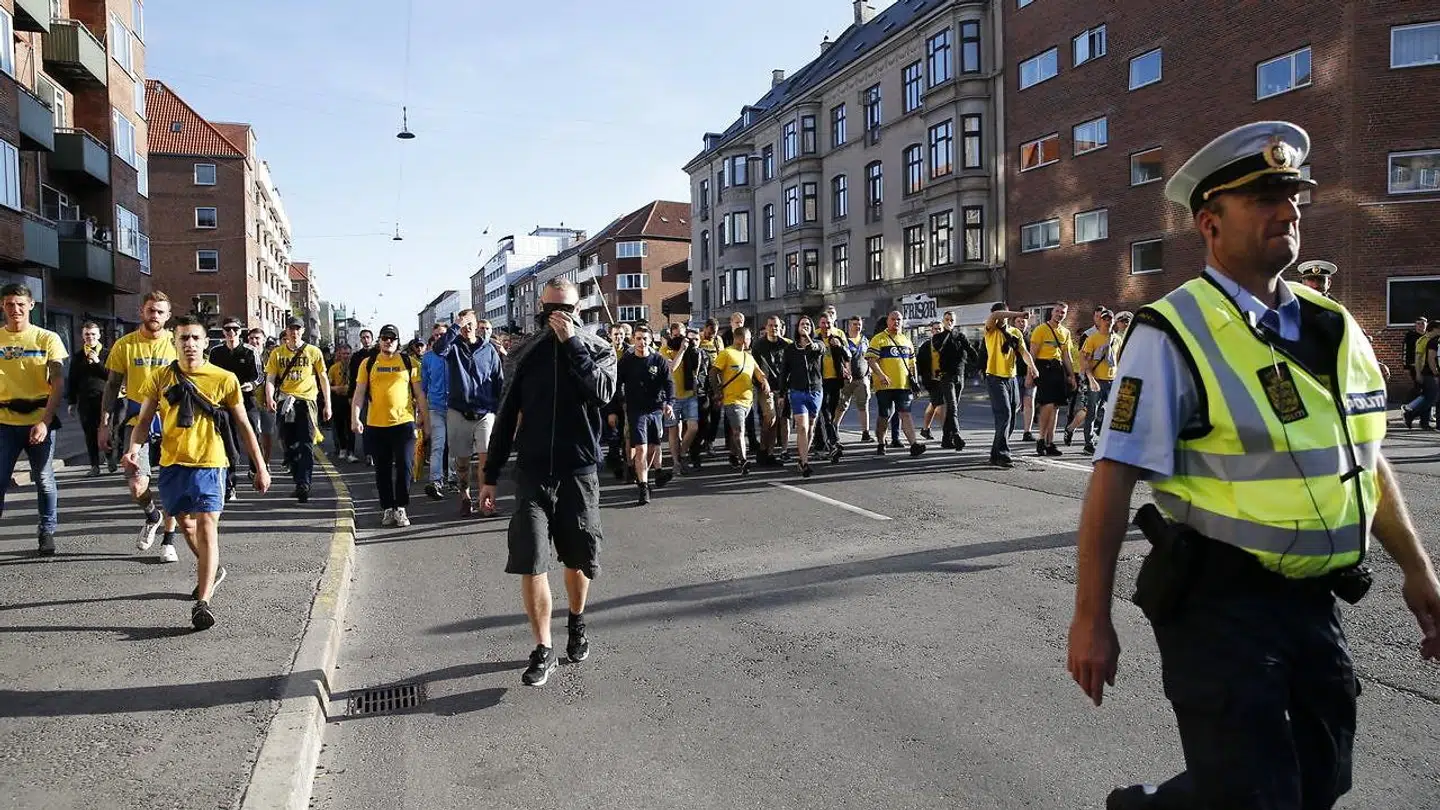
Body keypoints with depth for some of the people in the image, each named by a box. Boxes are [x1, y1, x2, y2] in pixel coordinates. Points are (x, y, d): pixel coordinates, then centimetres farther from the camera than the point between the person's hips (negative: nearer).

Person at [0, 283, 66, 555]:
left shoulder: (47, 339, 2)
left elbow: (58, 383, -3)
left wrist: (45, 422, -14)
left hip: (40, 420, -1)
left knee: (44, 479, 7)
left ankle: (47, 533, 19)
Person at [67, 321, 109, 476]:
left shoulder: (107, 354, 6)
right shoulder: (78, 357, 13)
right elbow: (72, 381, 15)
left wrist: (98, 362, -14)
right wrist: (72, 402, 11)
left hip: (103, 398, -3)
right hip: (85, 401, 3)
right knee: (90, 434, 3)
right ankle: (94, 466, 8)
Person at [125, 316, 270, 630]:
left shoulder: (224, 379, -1)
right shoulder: (160, 378, 5)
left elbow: (243, 426, 5)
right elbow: (144, 421, 7)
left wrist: (260, 467, 4)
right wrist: (135, 448, -15)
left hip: (209, 464, -4)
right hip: (172, 464, 4)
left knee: (206, 527, -14)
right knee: (186, 524, 20)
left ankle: (202, 603, -16)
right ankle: (212, 571, 45)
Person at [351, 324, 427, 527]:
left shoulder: (409, 362, 5)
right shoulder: (368, 363, 8)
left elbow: (419, 394, 7)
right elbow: (359, 393, 6)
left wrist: (425, 419, 3)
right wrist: (355, 418, -5)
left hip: (404, 422, -1)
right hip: (375, 425, 2)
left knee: (404, 466, -5)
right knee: (382, 470, 8)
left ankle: (401, 509, 5)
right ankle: (388, 509, 18)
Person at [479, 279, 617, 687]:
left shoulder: (598, 349, 1)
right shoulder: (530, 354, 5)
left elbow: (602, 391, -21)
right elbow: (507, 416, 8)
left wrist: (572, 342, -18)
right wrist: (490, 476, 7)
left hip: (578, 472, -1)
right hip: (533, 473, 1)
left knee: (578, 559, 11)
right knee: (529, 561, -7)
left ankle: (577, 622, 38)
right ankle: (543, 650, 5)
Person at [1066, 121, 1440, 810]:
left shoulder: (1332, 327, 8)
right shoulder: (1174, 333, -15)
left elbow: (1365, 458, 18)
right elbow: (1115, 477, -18)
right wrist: (1091, 618, -18)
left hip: (1313, 599, 8)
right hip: (1218, 602, -7)